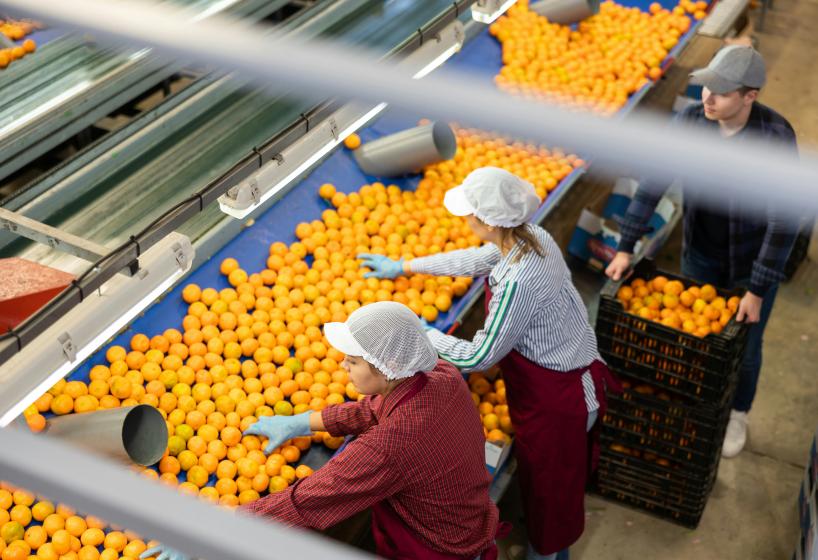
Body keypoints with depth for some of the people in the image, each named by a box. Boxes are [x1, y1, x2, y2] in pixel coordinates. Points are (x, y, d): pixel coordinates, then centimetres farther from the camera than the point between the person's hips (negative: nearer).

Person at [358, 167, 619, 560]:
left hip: (553, 395, -9)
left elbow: (479, 357, -25)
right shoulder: (530, 237, -10)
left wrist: (421, 335, -11)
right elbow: (474, 260, 10)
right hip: (569, 375, 9)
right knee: (563, 468, 30)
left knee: (546, 482, 17)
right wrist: (405, 267, 17)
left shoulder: (518, 282, -37)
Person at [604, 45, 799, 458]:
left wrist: (758, 290, -23)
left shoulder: (776, 138, -29)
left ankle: (737, 415, 44)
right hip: (700, 254, 3)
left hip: (753, 260, -3)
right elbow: (653, 182, -10)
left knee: (744, 345, 17)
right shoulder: (690, 121, -19)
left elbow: (783, 220, -25)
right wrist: (626, 247, -12)